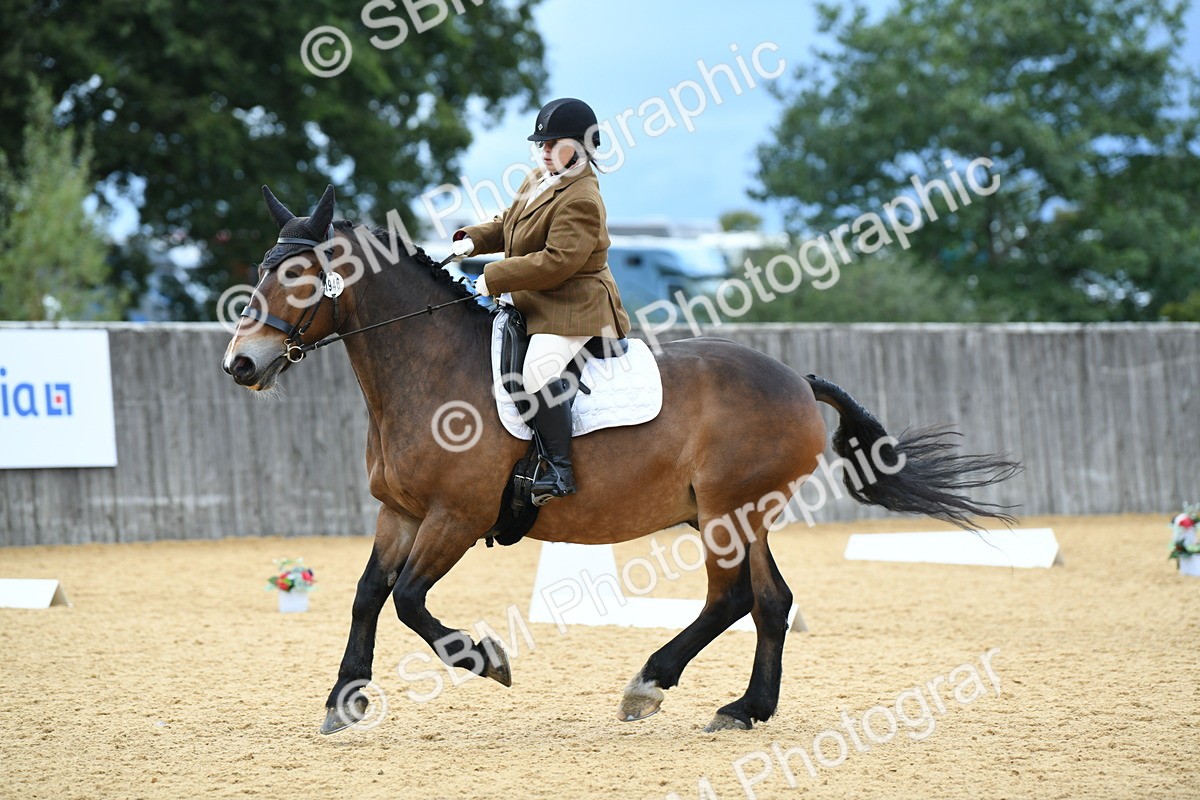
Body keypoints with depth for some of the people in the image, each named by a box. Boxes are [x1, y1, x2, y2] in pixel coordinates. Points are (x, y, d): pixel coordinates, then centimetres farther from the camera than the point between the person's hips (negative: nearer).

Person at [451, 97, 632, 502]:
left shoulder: (581, 200, -19)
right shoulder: (537, 181, 12)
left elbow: (557, 261, -26)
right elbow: (507, 225, 27)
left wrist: (494, 278, -21)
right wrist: (472, 240, 6)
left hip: (574, 310, -11)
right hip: (533, 308, 11)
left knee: (539, 369, -35)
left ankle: (561, 470, -29)